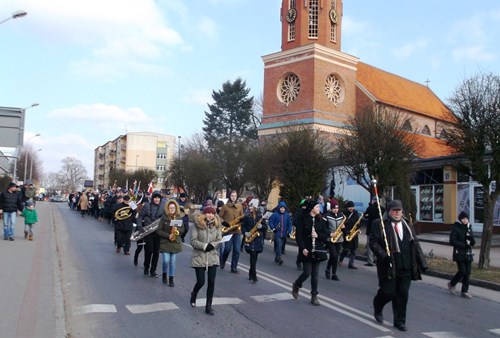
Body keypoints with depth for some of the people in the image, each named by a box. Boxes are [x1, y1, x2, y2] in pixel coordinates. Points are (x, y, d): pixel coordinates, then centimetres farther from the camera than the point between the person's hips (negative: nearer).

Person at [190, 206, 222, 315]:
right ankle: (194, 294, 33)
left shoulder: (217, 225, 4)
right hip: (199, 258, -3)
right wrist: (204, 246, -18)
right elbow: (193, 241, -10)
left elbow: (219, 240, 1)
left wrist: (212, 245, -16)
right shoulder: (197, 225, -6)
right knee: (201, 282, -2)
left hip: (213, 257, 3)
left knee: (211, 282, 1)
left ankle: (208, 305, 14)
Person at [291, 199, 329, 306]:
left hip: (318, 250, 4)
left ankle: (314, 296, 16)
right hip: (306, 250, -4)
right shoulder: (303, 220, -7)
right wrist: (303, 248, -16)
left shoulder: (321, 220, 6)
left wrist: (318, 235, -12)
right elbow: (298, 235, -8)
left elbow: (326, 235, 6)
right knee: (307, 272, -4)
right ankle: (296, 285, 26)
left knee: (315, 274, 6)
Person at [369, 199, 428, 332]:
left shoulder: (408, 225, 14)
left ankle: (400, 321, 20)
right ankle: (377, 308, 30)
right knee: (388, 292, -1)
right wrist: (383, 256, -18)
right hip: (389, 266, -4)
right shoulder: (380, 224, -2)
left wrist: (422, 263, 7)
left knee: (403, 295, 6)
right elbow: (373, 242, -7)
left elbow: (415, 245, 13)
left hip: (406, 267, 4)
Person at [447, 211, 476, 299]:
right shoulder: (456, 228, -7)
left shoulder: (469, 228, 10)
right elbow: (452, 241, -15)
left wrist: (471, 238, -10)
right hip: (459, 254, -6)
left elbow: (473, 243, 12)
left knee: (467, 273, 3)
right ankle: (451, 284, 14)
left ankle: (464, 291, 13)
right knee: (462, 271, -11)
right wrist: (464, 245, -17)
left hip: (468, 254, 6)